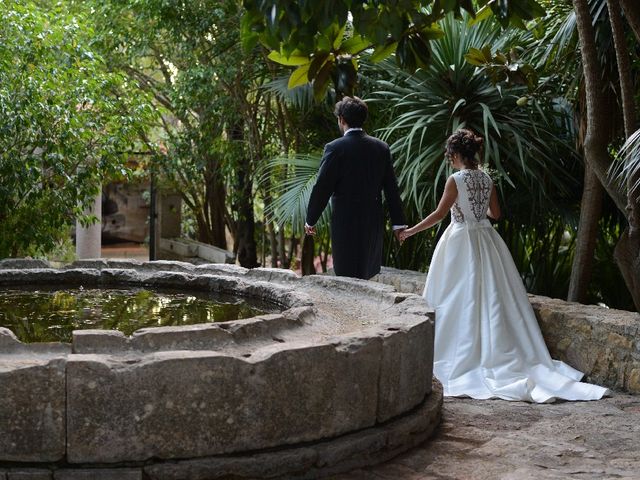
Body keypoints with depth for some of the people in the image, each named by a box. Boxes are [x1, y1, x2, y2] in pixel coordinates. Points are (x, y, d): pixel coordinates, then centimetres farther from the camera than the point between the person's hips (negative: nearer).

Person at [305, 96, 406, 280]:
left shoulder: (335, 148, -11)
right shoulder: (381, 147, 4)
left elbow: (322, 188, -9)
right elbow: (391, 188, 6)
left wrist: (310, 221, 3)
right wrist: (398, 222, 12)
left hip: (345, 223, -5)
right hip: (374, 222, 5)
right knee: (366, 276, 15)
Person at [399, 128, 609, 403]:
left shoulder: (456, 180, -13)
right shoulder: (487, 179, 5)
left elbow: (439, 214, -13)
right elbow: (495, 213, 12)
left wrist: (411, 231, -5)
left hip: (462, 242, -6)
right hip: (485, 239, 6)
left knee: (463, 300, 1)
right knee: (490, 297, 10)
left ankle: (461, 354, 6)